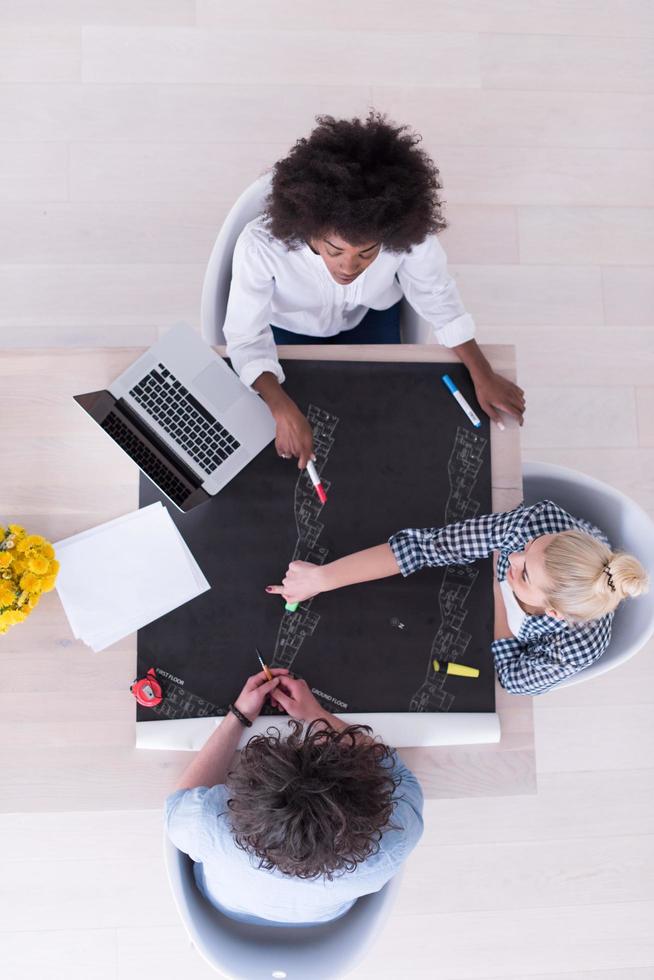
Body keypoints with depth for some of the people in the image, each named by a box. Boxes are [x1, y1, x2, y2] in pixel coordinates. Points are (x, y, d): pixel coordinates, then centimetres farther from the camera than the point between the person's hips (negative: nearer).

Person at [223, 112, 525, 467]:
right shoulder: (260, 245, -42)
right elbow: (245, 337, -31)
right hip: (289, 327, -1)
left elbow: (438, 298, -17)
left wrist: (483, 376, -12)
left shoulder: (409, 233, -37)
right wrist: (283, 409, -47)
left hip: (370, 316, 2)